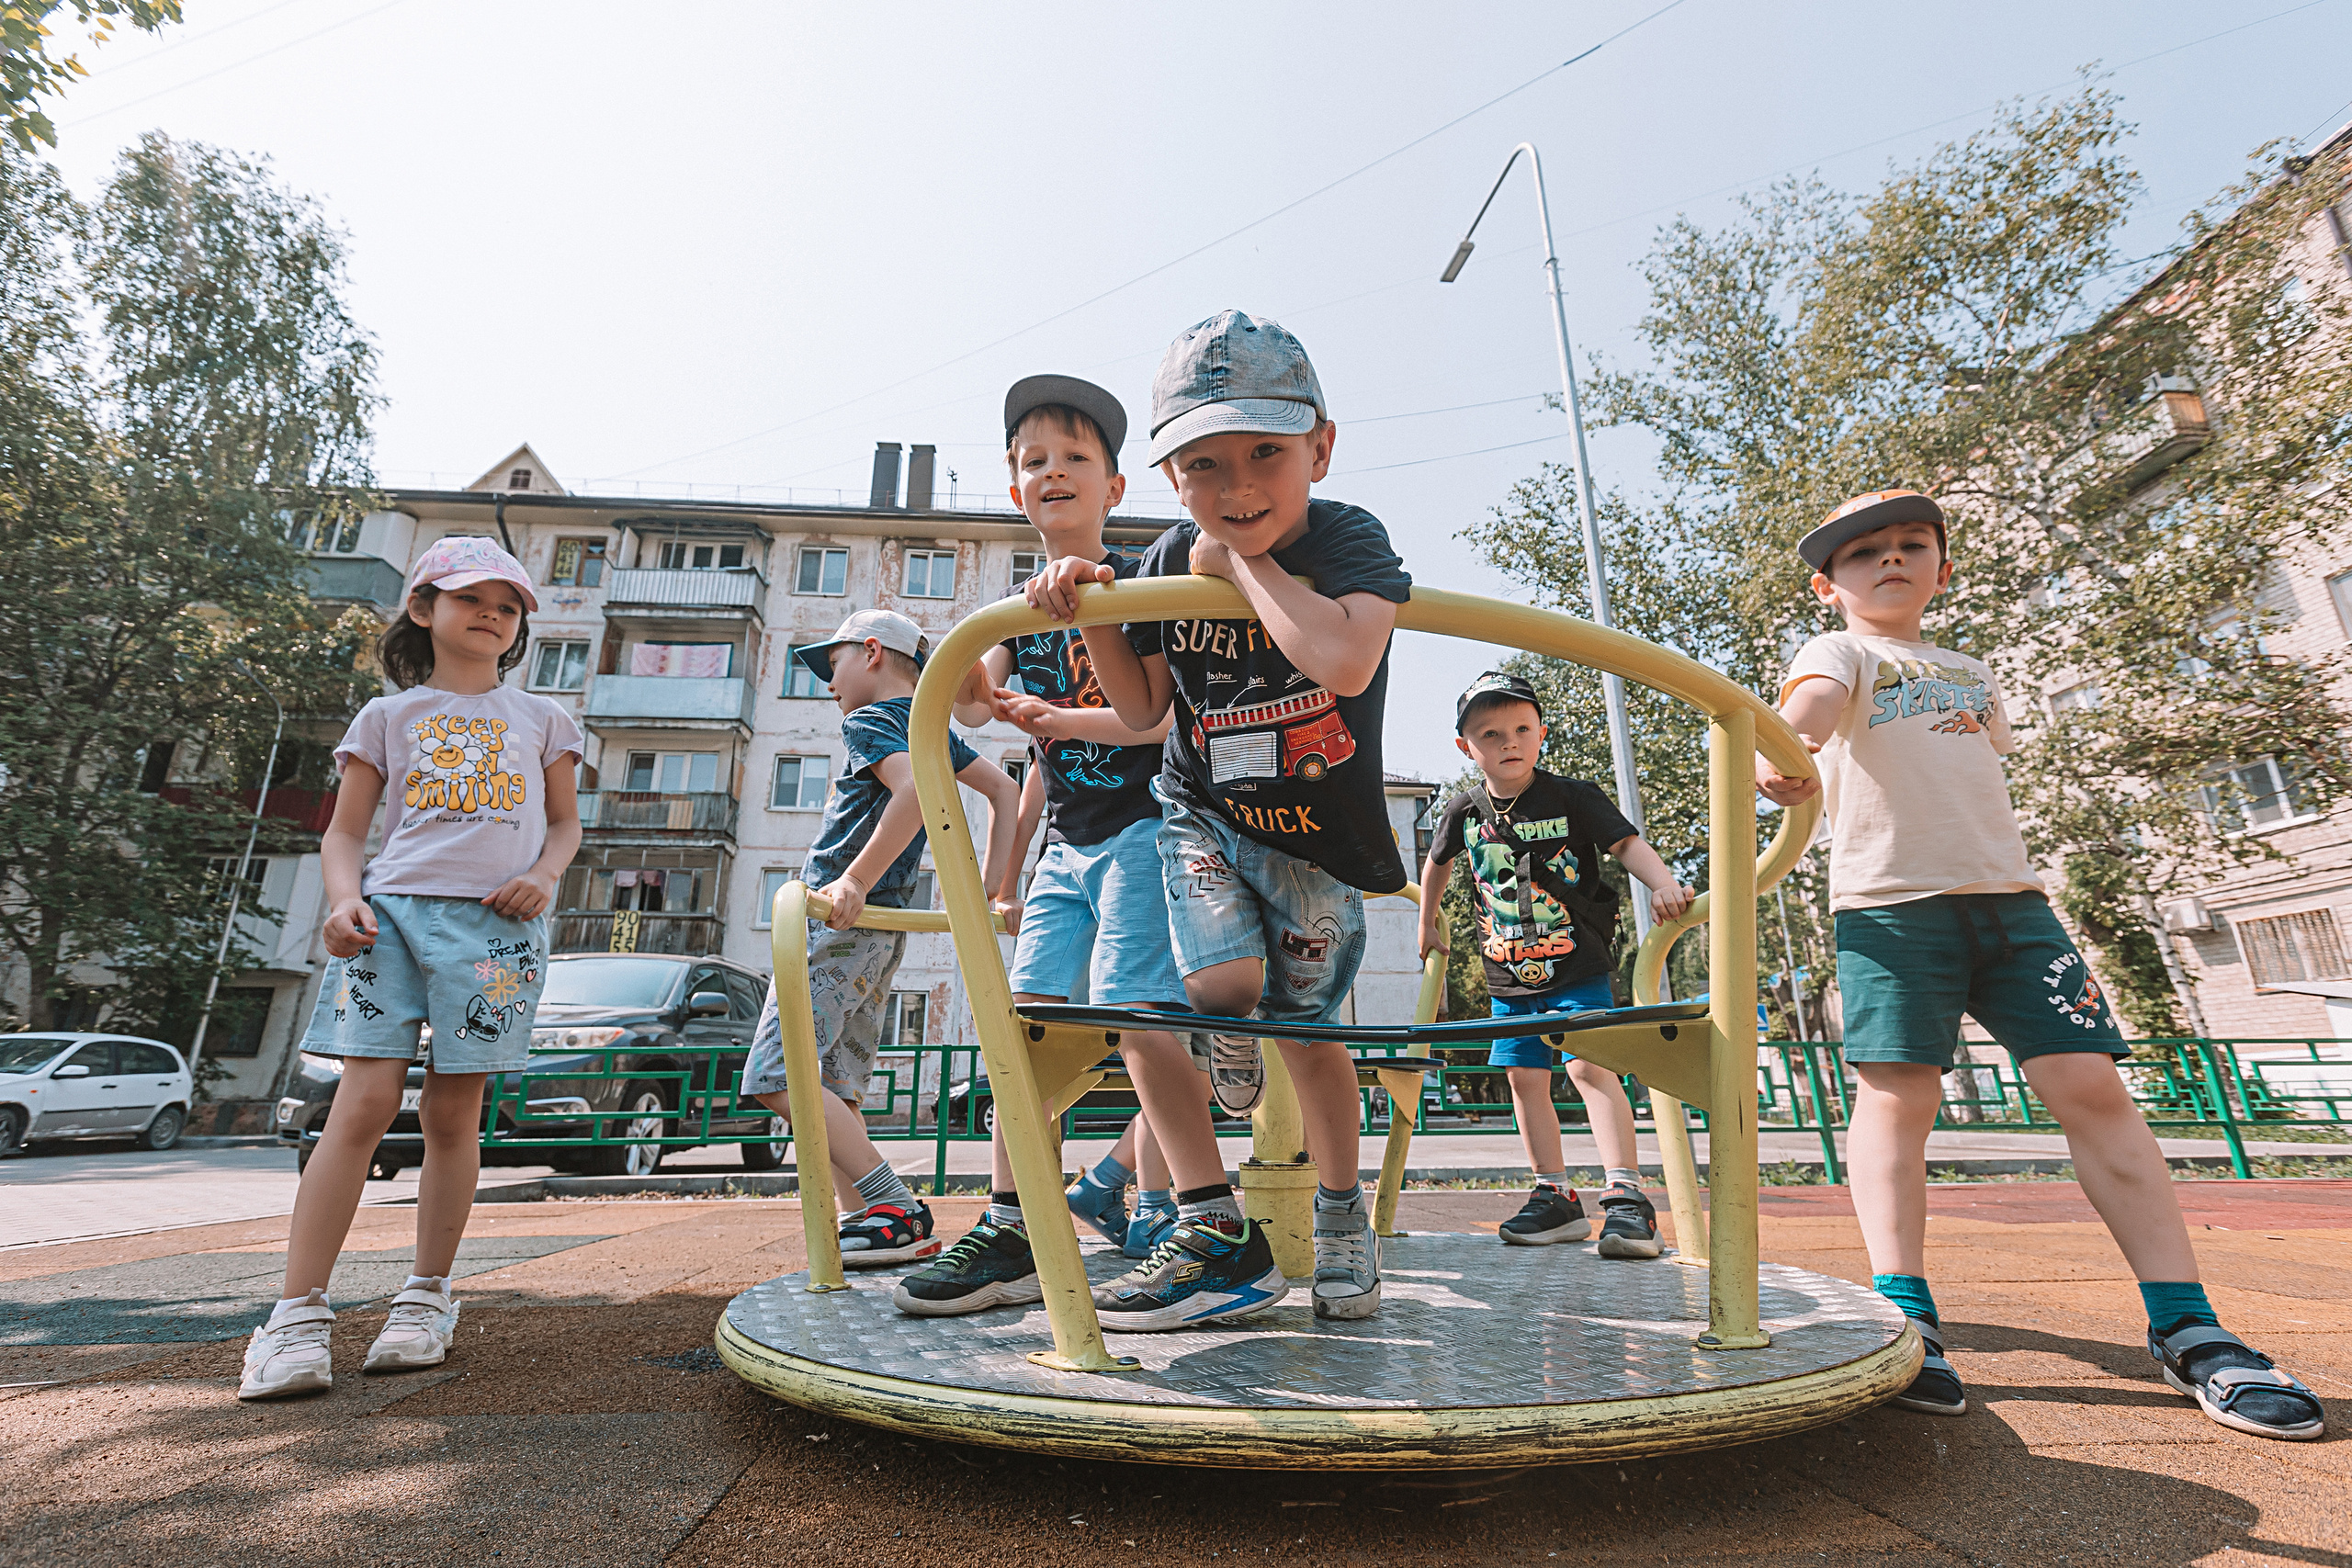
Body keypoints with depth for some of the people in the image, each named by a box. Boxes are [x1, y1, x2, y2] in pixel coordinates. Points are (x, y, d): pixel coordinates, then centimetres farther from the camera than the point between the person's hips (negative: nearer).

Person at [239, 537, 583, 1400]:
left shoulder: (538, 718, 18)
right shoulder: (390, 716, 16)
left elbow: (565, 820, 19)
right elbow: (344, 831, 13)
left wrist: (544, 875, -2)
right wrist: (344, 898, -6)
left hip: (497, 924, 0)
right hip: (394, 909, 0)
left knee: (453, 1111, 3)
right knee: (364, 1104, -10)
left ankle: (427, 1296, 16)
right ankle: (299, 1314, -1)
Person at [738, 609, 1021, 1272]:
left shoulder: (868, 720, -5)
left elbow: (914, 788, -27)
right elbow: (1004, 789, 18)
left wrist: (855, 878, -25)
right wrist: (991, 891, 13)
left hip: (840, 919, -9)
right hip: (883, 930, 9)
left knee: (780, 1074, -11)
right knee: (833, 1088, 11)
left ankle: (896, 1211, -15)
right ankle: (864, 1219, 6)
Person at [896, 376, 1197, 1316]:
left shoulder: (1139, 586, -3)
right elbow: (975, 707, 2)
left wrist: (1061, 721, -24)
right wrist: (971, 690, -21)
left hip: (1144, 826, -6)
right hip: (1067, 842, 6)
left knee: (1136, 1015, -14)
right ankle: (1010, 1233, 7)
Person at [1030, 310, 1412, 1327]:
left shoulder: (1347, 538, -19)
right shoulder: (1172, 561, -7)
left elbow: (1344, 662, -42)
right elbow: (1143, 709, 2)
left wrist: (1245, 560, -29)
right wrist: (1088, 614, -13)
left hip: (1316, 837, -1)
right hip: (1201, 813, 2)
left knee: (1307, 1032, 9)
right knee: (1222, 983, -21)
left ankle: (1343, 1218, 38)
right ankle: (1217, 1233, 6)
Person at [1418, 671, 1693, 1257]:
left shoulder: (1572, 797, -8)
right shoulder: (1464, 812, 1)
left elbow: (1626, 842, -12)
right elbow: (1437, 862, 19)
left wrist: (1664, 884, -30)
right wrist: (1428, 922, 25)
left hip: (1578, 966, -4)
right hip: (1510, 973, 4)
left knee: (1589, 1065, -16)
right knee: (1525, 1078, 4)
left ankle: (1625, 1194, -10)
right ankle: (1556, 1197, 14)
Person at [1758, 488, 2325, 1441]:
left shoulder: (1972, 674, 28)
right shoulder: (1840, 653, 6)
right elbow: (1813, 698, -18)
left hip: (2008, 898, 6)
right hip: (1891, 900, -5)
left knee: (2090, 1084, -3)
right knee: (1896, 1094, -12)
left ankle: (2185, 1328, 4)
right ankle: (1903, 1318, -11)